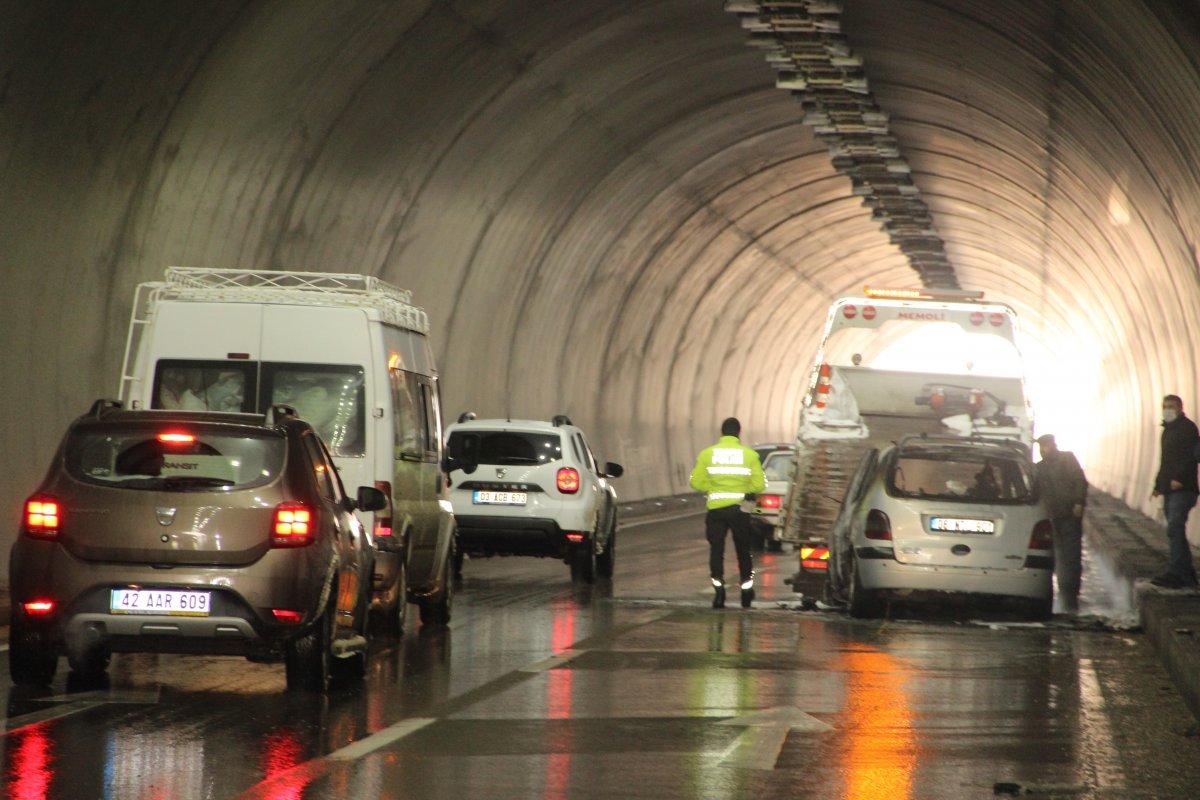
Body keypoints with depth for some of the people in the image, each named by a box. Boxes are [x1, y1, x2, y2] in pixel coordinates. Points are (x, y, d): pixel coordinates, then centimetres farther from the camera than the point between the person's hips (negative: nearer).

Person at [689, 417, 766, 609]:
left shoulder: (707, 454, 0)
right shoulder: (750, 455, -1)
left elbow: (696, 482, -3)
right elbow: (759, 484, -6)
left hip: (716, 509, 0)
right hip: (741, 510, 0)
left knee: (716, 550, 5)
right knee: (743, 550, 13)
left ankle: (718, 587, -6)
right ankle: (746, 591, 18)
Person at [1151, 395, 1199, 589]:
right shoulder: (1167, 430, 22)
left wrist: (1179, 478, -26)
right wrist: (1159, 485, 21)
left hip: (1182, 488, -10)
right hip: (1169, 489, 10)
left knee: (1174, 529, -17)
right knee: (1176, 531, 10)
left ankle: (1176, 573, -22)